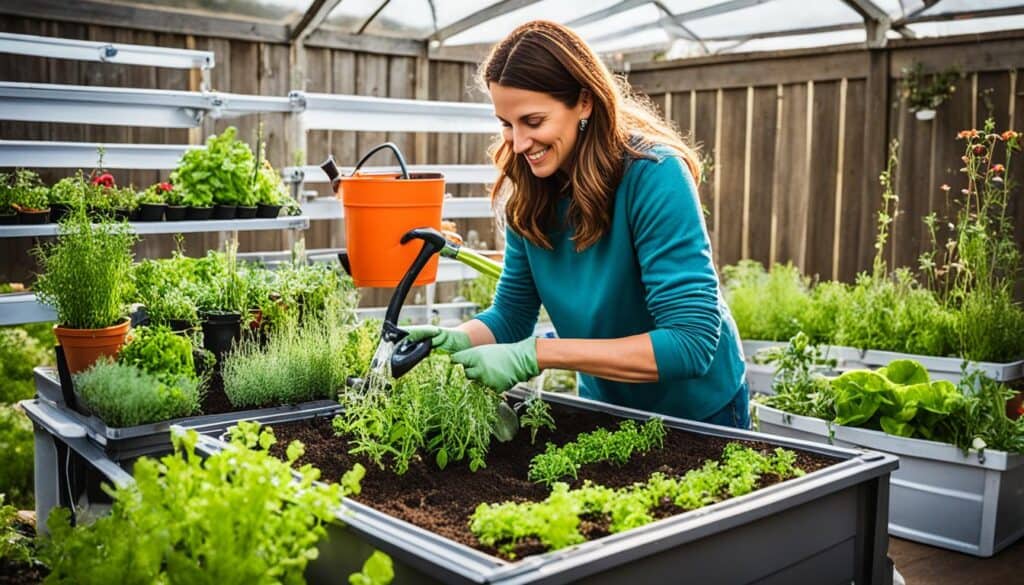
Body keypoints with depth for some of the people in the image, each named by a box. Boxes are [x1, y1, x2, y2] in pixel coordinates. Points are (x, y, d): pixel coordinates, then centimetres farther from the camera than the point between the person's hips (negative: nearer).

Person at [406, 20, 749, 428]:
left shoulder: (654, 175, -28)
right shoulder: (530, 192, -11)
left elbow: (692, 341, -33)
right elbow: (511, 315, -2)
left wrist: (537, 354, -37)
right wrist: (454, 338, -25)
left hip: (698, 413, -5)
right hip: (605, 406, 5)